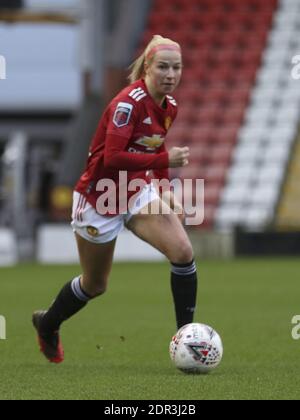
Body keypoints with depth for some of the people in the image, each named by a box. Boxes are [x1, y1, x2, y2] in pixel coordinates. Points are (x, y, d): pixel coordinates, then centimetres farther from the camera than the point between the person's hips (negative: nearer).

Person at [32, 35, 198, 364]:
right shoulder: (129, 102, -25)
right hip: (98, 199, -6)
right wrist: (165, 160, -34)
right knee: (95, 285, 12)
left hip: (139, 192, 6)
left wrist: (164, 188, 8)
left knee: (183, 252, -18)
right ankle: (47, 324, 41)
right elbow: (112, 157, -33)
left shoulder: (169, 106, 0)